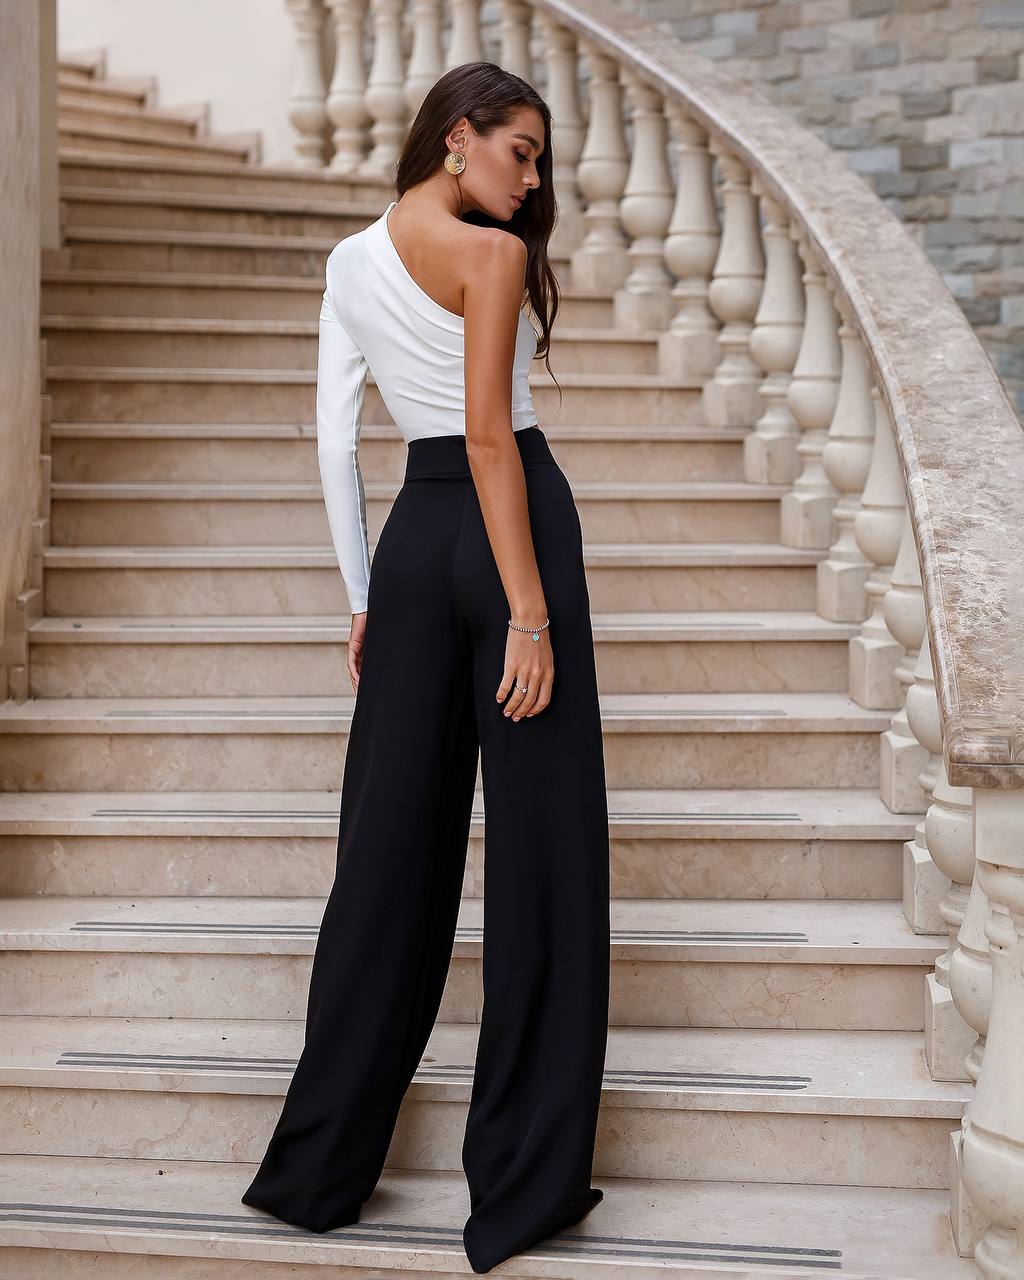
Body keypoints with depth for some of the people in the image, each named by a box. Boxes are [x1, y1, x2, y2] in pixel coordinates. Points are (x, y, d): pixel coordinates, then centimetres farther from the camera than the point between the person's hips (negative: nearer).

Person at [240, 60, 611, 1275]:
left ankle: (323, 1163, 18)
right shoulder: (491, 254, -8)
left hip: (412, 534, 6)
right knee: (540, 840, 0)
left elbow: (333, 442, 11)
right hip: (506, 525, -6)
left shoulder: (349, 263, 12)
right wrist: (531, 610, -16)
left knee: (394, 836, 11)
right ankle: (523, 1177, 7)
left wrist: (362, 597, 15)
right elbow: (488, 435, -16)